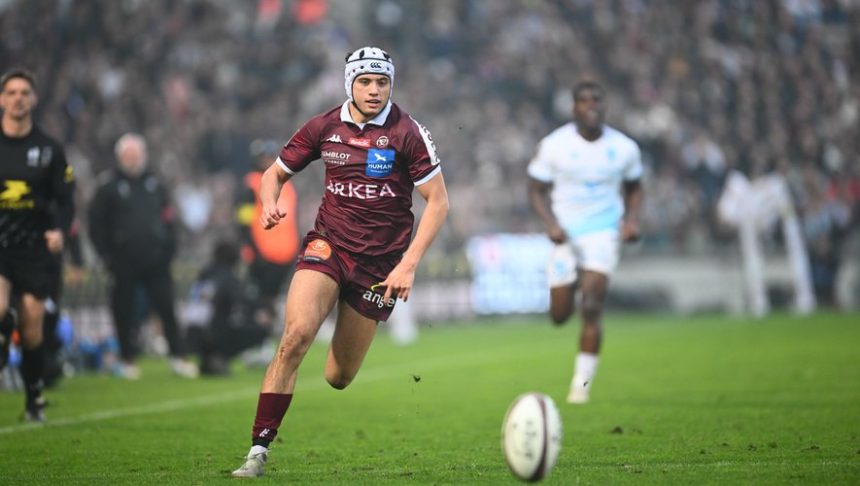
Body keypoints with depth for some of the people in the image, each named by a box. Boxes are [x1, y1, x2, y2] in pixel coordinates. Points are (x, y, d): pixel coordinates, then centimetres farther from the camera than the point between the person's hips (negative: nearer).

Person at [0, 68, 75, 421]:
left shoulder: (49, 149, 5)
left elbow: (65, 200, 5)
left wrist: (59, 230, -14)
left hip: (34, 247, 1)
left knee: (32, 325, 0)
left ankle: (34, 398, 13)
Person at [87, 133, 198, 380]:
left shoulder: (154, 184, 11)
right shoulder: (109, 185, -2)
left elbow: (167, 218, 14)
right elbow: (96, 223, -2)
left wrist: (169, 248, 4)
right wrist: (106, 255, -6)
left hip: (155, 259, 3)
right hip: (124, 263, -3)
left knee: (166, 308, 1)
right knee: (125, 312, 3)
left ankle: (178, 357, 6)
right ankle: (128, 361, 14)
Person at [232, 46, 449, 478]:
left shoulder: (407, 133, -8)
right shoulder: (324, 127, 1)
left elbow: (438, 202, -7)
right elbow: (275, 173, 12)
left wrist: (408, 264, -14)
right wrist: (269, 203, -11)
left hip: (380, 260, -1)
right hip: (327, 244, 1)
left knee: (338, 379, 2)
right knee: (296, 334, -25)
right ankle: (258, 450, -22)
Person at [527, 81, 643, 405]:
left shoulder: (624, 148, -2)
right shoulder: (554, 146, -7)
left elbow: (634, 187, 14)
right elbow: (536, 189, 0)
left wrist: (632, 218, -4)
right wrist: (550, 223, -15)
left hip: (603, 232, 0)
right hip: (565, 233, 0)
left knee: (592, 306, -17)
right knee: (560, 316, 6)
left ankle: (582, 381, -9)